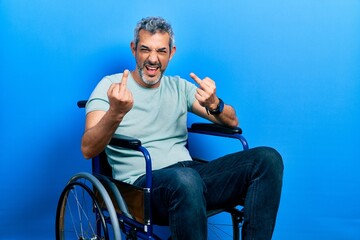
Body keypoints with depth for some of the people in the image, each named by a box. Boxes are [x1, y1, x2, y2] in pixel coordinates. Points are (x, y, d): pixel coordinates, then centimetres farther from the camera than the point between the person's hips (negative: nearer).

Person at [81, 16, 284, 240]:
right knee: (185, 179, -41)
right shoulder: (110, 86, 2)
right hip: (141, 180, -5)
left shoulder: (179, 87, 17)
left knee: (268, 158, -14)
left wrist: (213, 104, -12)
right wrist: (116, 112, -32)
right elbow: (88, 150, -11)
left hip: (189, 173, 6)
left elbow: (232, 121, 12)